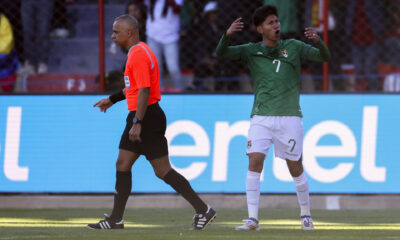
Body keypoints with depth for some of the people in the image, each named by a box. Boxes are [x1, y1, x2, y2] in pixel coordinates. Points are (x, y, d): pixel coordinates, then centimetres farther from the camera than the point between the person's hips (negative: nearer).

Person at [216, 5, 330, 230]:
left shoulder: (293, 47, 6)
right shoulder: (252, 51, 6)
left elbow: (325, 56, 1)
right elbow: (222, 52, -5)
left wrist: (317, 41, -21)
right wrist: (228, 35, -25)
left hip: (289, 117, 0)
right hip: (261, 117, 0)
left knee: (296, 168, 5)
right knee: (255, 162, -14)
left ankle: (306, 214, 25)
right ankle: (252, 219, -13)